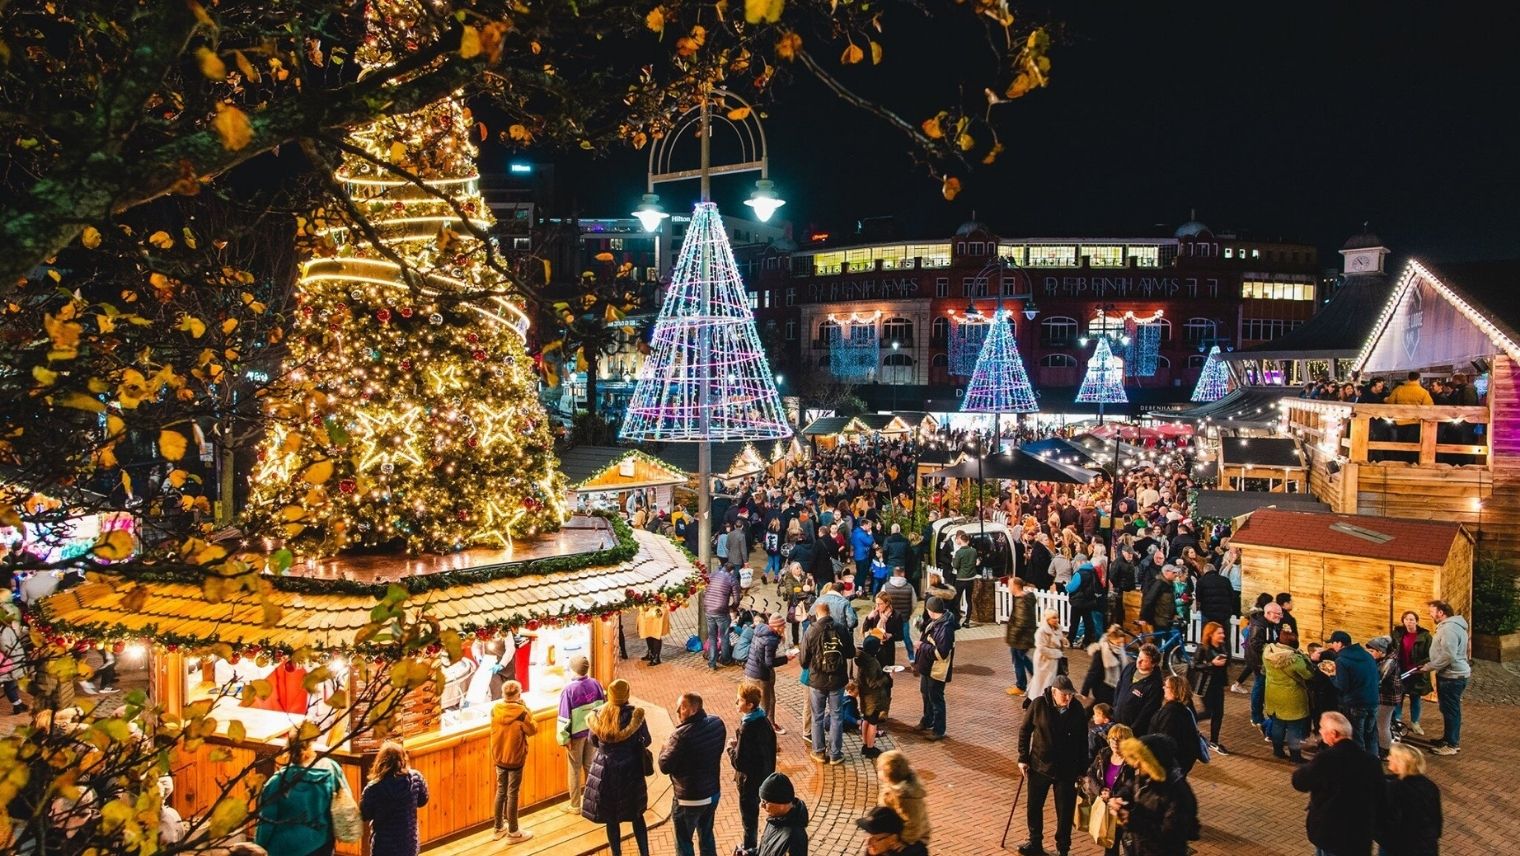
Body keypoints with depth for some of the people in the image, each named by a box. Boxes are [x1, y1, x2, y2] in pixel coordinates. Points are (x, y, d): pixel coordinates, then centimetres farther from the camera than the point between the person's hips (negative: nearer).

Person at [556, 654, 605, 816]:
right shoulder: (595, 684, -8)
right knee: (590, 765, 19)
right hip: (593, 731, 4)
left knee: (575, 769, 10)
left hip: (576, 733, -4)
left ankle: (575, 805, 20)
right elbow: (603, 707, 3)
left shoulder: (569, 689, -21)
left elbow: (564, 717, -17)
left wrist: (564, 738, -8)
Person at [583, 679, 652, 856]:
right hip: (630, 771, -1)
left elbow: (593, 741, 5)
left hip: (605, 771, 1)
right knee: (636, 815, 15)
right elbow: (647, 741, -4)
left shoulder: (598, 714, -7)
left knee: (611, 818, 13)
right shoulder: (635, 714, -14)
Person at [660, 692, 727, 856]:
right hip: (713, 792, 6)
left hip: (689, 799, -6)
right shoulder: (717, 724, -9)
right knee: (706, 835, 26)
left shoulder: (682, 735, -29)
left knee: (683, 842, 15)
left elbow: (665, 767, -20)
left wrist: (665, 748, -2)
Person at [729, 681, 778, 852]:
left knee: (749, 819, 11)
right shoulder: (764, 720, -5)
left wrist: (731, 748, -9)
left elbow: (739, 762, -25)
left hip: (749, 780, -8)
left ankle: (749, 850, 26)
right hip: (764, 775, 8)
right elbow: (771, 746, 9)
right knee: (754, 812, 25)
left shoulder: (747, 729, -29)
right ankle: (751, 846, 40)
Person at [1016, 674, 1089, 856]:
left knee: (1065, 811, 7)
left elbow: (1083, 741, -1)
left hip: (1067, 771, -1)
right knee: (1033, 806, 15)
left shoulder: (1077, 709, -11)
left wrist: (1082, 770, 2)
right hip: (1039, 766, 1)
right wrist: (1023, 758, -2)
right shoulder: (1039, 705, -14)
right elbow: (1024, 731, -2)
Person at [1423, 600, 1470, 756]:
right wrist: (1430, 664, 16)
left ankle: (1452, 744, 5)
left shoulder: (1449, 628, -21)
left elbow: (1448, 656, -28)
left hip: (1452, 676, -11)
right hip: (1450, 674, 11)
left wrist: (1428, 667, -19)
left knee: (1450, 710, -2)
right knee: (1449, 709, 19)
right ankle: (1449, 738, 29)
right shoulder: (1449, 626, 14)